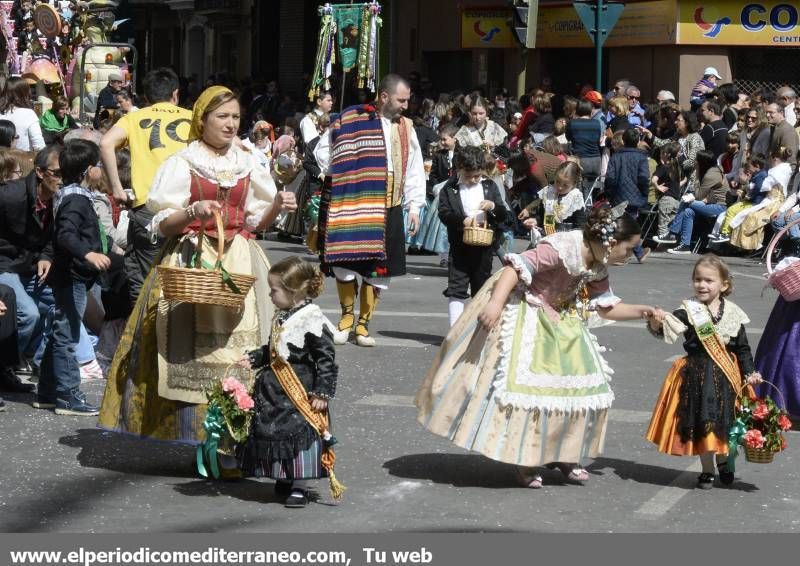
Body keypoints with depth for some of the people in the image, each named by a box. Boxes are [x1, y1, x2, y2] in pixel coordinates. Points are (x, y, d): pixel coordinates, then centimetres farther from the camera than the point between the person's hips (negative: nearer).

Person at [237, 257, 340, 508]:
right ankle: (284, 479, 28)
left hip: (301, 392, -9)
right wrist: (253, 358, 11)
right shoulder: (281, 317, 9)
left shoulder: (313, 321, -18)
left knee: (300, 434, -6)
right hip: (275, 389, 9)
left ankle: (299, 487, 2)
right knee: (271, 431, 13)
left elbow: (326, 360, -17)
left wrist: (322, 393, -19)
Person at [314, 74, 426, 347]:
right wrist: (339, 177, -3)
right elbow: (322, 149, 5)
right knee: (345, 262, -5)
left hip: (388, 209, 3)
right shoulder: (352, 119, -2)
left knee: (378, 269, 3)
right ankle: (347, 315, 16)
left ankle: (363, 323, 15)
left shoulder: (406, 128, 11)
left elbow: (414, 169, 13)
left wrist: (414, 206, 7)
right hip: (352, 204, -3)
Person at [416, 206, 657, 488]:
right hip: (525, 315, -9)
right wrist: (495, 302, -40)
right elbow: (518, 266, -31)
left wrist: (641, 311, 1)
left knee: (577, 386, 6)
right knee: (523, 385, -10)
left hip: (559, 321, 9)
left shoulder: (597, 270, 0)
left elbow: (607, 307, 12)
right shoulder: (562, 248, -27)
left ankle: (561, 454, 18)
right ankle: (523, 459, 0)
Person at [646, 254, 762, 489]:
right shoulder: (689, 311, -7)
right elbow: (666, 330, -19)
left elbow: (743, 349, 6)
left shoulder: (733, 314, 0)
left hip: (726, 375, 1)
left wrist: (749, 373, -1)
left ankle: (724, 459, 35)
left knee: (725, 421, 8)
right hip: (697, 375, -1)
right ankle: (707, 469, 23)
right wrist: (657, 322, -40)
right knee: (702, 422, 7)